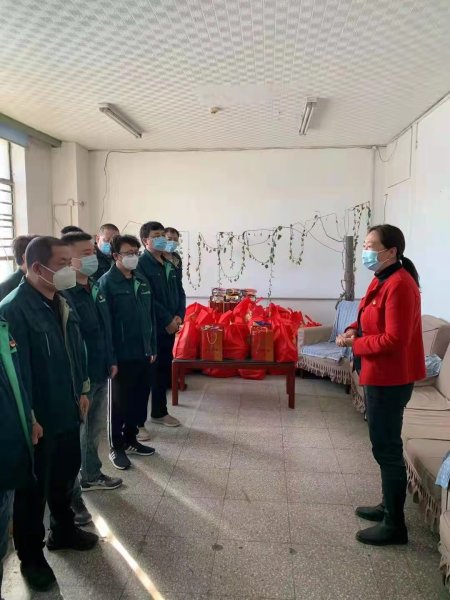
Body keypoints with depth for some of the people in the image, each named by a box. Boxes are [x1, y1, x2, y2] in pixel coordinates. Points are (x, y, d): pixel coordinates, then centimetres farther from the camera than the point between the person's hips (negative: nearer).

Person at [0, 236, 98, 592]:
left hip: (67, 412, 8)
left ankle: (63, 530, 46)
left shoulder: (61, 303, 5)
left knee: (66, 474, 23)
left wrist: (82, 391, 13)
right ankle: (31, 557, 31)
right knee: (34, 488, 11)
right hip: (38, 418, -7)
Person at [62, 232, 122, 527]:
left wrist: (111, 360, 15)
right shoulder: (62, 294, -22)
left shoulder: (96, 286, 6)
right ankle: (71, 496, 23)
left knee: (95, 428, 23)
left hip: (100, 373, 8)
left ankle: (91, 475, 44)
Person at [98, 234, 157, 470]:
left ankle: (130, 440, 33)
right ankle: (116, 447, 23)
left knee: (140, 399, 16)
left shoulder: (142, 282, 9)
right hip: (122, 355, -6)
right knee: (119, 402, 7)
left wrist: (152, 347, 12)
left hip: (142, 354, 6)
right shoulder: (107, 282, -11)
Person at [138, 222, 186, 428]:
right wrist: (167, 319, -15)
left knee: (164, 369, 13)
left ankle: (159, 412, 25)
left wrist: (178, 316, -3)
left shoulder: (170, 265, 13)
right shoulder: (141, 264, -10)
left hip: (169, 326, 7)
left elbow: (180, 292, 13)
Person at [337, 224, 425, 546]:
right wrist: (354, 329, 1)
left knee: (386, 447, 0)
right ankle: (389, 506, 35)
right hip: (380, 375, 10)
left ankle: (395, 525, 16)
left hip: (391, 378, -10)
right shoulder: (382, 280, 10)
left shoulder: (399, 285, -22)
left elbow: (394, 339, -25)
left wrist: (355, 344, -15)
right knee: (384, 444, 19)